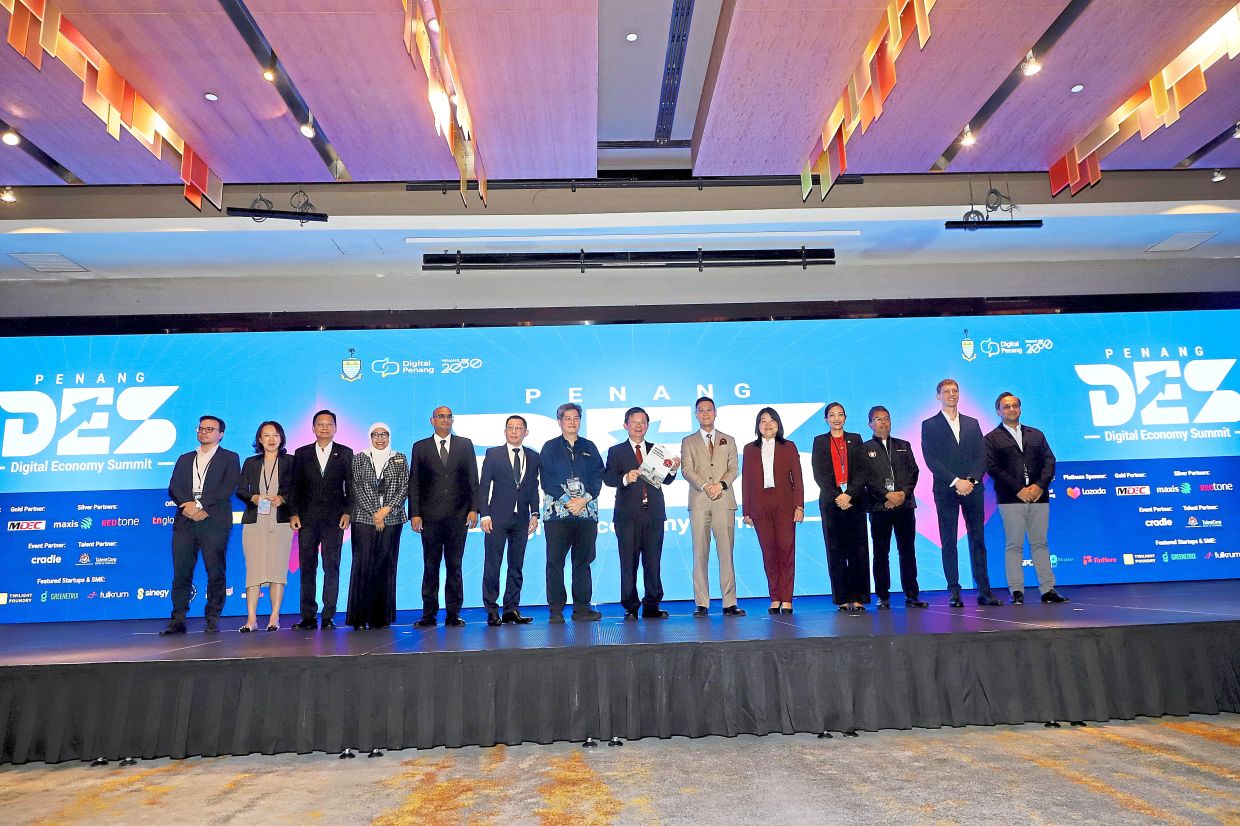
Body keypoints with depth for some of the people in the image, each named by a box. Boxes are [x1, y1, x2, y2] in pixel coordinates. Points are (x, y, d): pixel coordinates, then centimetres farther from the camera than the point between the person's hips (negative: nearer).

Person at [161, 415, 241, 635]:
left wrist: (200, 505, -12)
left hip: (214, 522, -3)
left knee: (215, 573, -3)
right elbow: (173, 488, 10)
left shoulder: (230, 458, 10)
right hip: (185, 522, 4)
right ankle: (178, 621, 3)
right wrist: (187, 504, -10)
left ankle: (212, 621, 3)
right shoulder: (185, 459, 23)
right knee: (181, 572, -1)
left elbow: (228, 488, -4)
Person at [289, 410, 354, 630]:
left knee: (331, 568, -2)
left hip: (334, 518, -1)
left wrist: (347, 512, -5)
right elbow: (295, 486, 9)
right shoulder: (302, 453, 12)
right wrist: (294, 513, 0)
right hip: (307, 518, 2)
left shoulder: (345, 453, 8)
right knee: (307, 568, 2)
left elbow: (351, 486, 5)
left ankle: (329, 617, 3)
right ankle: (308, 617, 8)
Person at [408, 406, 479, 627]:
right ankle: (429, 615, 10)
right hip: (430, 516, 0)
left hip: (458, 515, 0)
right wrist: (414, 514, -3)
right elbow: (414, 483, 6)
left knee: (454, 565, 4)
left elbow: (473, 479, 7)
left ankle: (453, 614, 11)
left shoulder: (465, 445, 9)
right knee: (430, 566, 3)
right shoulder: (420, 447, 9)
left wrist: (473, 509, -2)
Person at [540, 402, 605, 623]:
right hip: (557, 511, -2)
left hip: (586, 511, 2)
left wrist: (584, 499, -8)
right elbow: (547, 479, -1)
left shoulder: (589, 447, 15)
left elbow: (597, 476, 7)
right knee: (555, 561, -2)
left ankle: (582, 608, 10)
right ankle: (556, 610, 4)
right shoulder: (550, 447, 7)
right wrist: (567, 501, -11)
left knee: (583, 560, 4)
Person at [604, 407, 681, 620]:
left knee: (653, 561, 4)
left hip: (654, 514, 3)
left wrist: (672, 469, -9)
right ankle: (631, 607, 8)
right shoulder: (616, 451, 8)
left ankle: (652, 606, 13)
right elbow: (608, 478, -5)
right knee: (629, 562, -1)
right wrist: (625, 479, -23)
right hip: (628, 514, -2)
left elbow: (666, 480, 11)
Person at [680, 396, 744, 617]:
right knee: (700, 554, -2)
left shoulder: (728, 441, 18)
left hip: (724, 501, 1)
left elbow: (734, 469, 8)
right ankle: (701, 604, 1)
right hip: (699, 502, 0)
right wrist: (704, 486, -14)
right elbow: (686, 470, 2)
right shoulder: (688, 442, 14)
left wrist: (721, 485, -11)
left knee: (726, 553, -4)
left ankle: (730, 603, -2)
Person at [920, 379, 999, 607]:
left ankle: (984, 591, 9)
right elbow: (931, 460, -5)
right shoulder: (929, 425, 4)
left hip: (973, 488, 3)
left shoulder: (972, 423, 15)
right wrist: (956, 482, -14)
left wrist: (970, 480, -9)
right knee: (948, 542, -1)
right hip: (946, 491, -3)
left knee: (978, 540, 4)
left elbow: (981, 456, 7)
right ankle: (954, 593, 2)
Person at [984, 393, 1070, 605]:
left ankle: (1048, 589, 9)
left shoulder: (1036, 435, 18)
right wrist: (1018, 490, -12)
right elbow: (993, 468, -4)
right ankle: (1017, 592, 1)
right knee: (1014, 546, -2)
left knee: (1040, 543, 6)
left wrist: (1040, 486, -7)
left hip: (1039, 497, 3)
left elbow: (1049, 462, 10)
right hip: (1010, 499, -3)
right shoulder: (992, 439, 6)